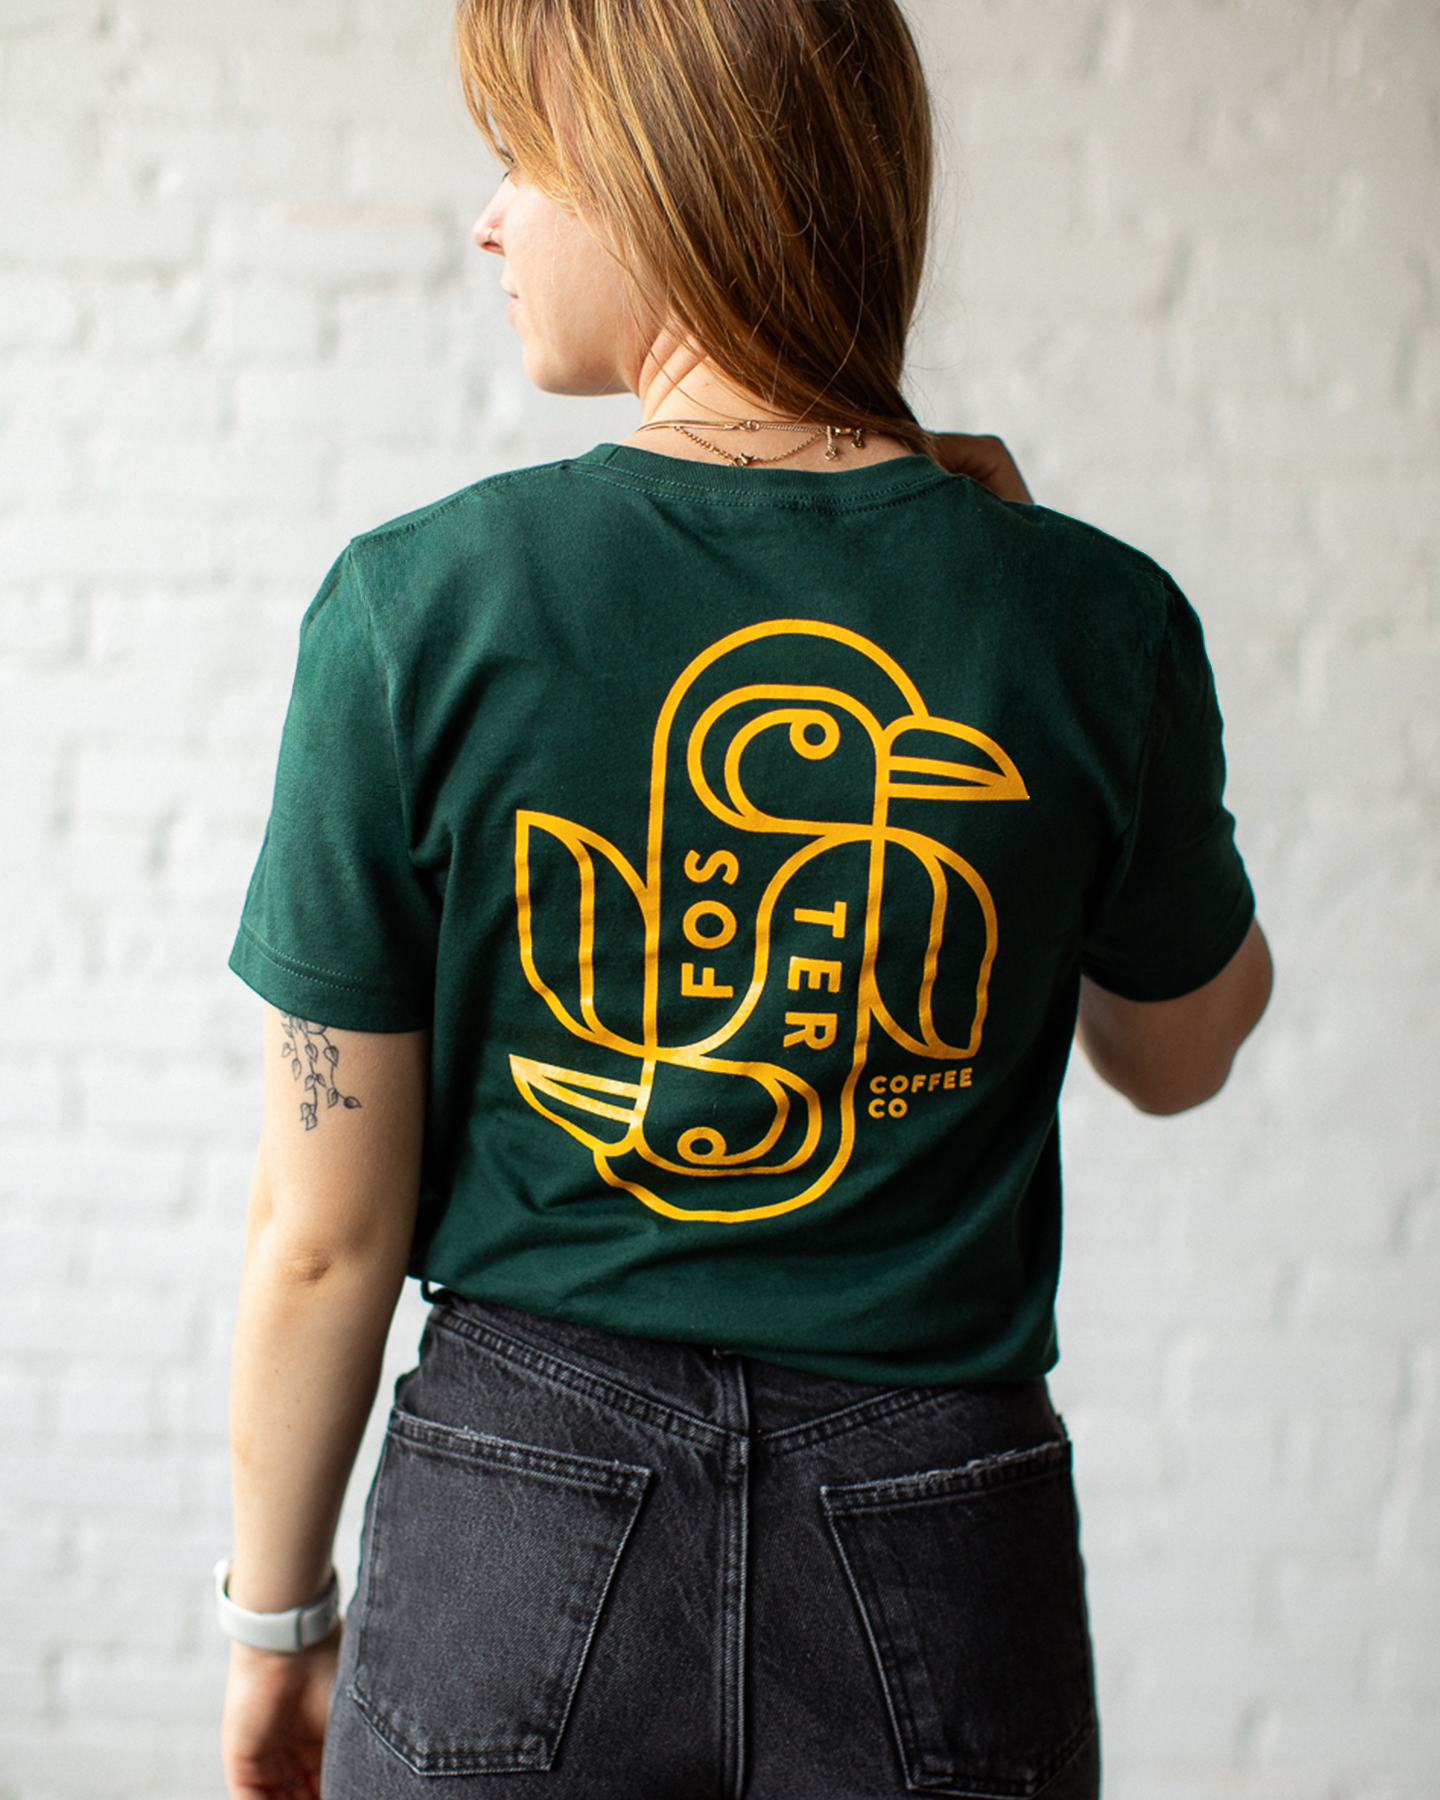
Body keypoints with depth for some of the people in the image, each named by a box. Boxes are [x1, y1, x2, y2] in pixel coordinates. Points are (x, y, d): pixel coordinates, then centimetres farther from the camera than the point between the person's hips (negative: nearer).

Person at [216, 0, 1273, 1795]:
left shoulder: (414, 607, -14)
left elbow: (320, 1234, -8)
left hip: (517, 1536, -1)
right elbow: (1180, 1054, 9)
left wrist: (275, 1612, 9)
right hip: (944, 1567, 2)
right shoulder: (1096, 621, -11)